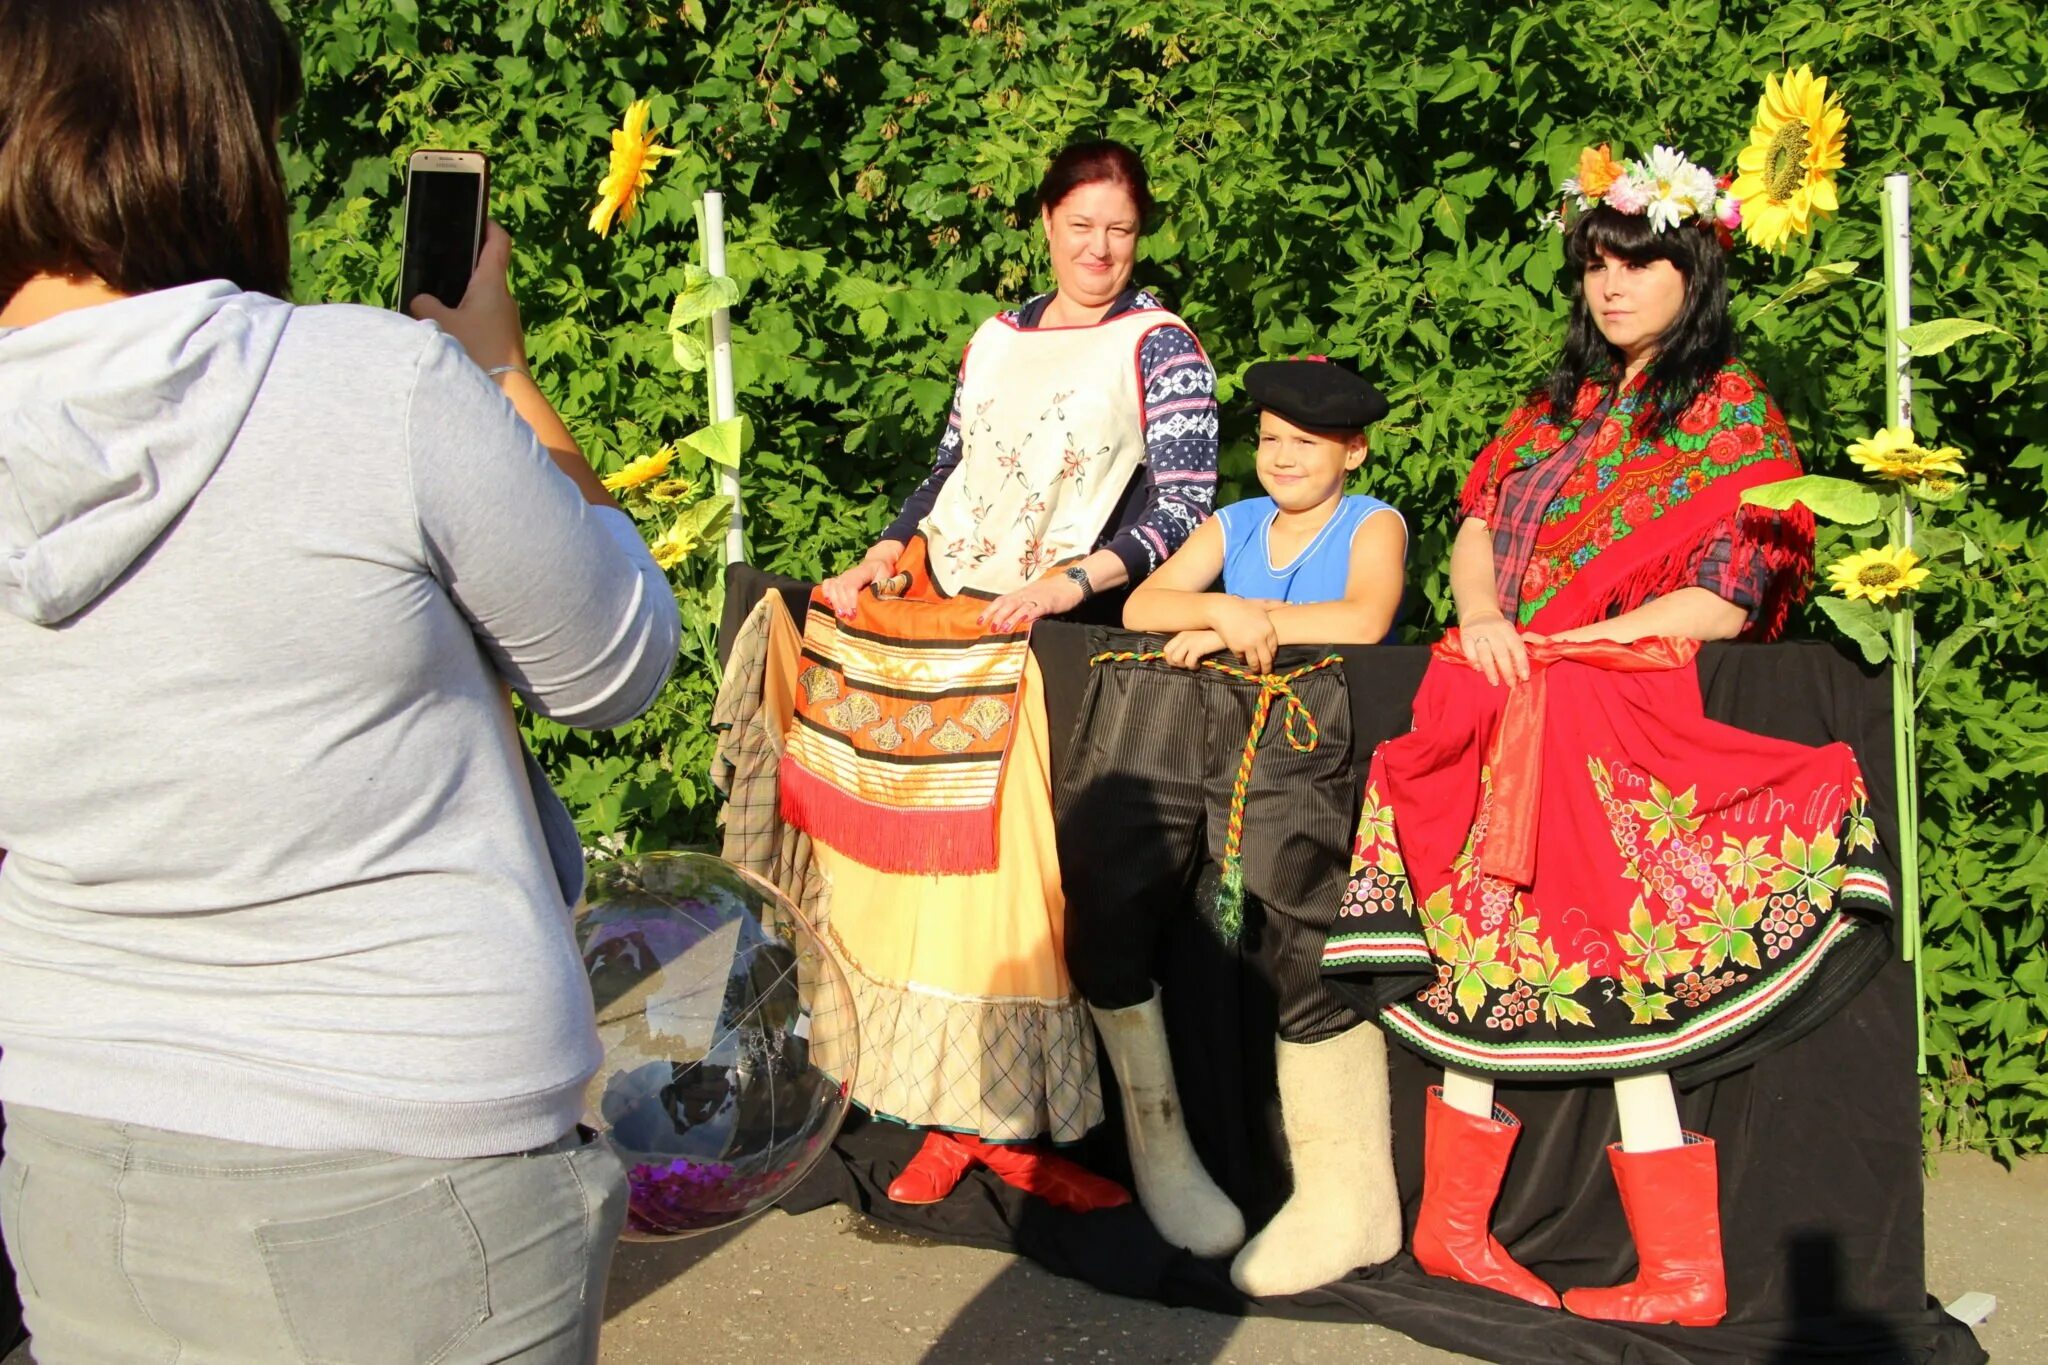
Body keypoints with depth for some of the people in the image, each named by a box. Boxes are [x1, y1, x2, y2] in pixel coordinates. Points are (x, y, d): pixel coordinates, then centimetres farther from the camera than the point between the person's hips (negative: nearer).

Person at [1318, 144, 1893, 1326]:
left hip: (1625, 718, -6)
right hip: (1510, 714, 6)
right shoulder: (1565, 406, 20)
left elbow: (1731, 600, -9)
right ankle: (1452, 1227, 10)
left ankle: (1685, 1274, 1)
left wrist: (1566, 645, -12)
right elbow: (1478, 527, 15)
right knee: (1485, 960, 2)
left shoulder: (1731, 411, 1)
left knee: (1612, 984, -9)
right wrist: (1481, 620, -6)